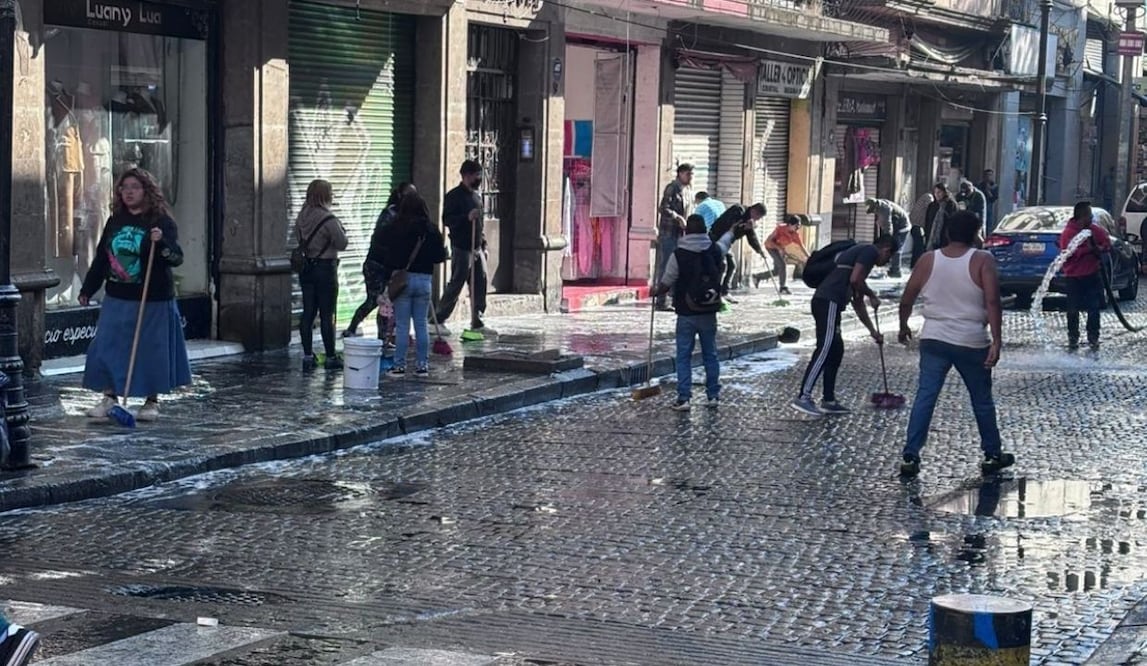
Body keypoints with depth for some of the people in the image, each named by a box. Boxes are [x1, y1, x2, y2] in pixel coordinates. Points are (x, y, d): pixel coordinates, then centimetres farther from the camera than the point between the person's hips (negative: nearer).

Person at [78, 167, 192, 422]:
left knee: (151, 350, 3)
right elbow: (101, 258, 14)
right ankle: (109, 397, 16)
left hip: (152, 301, -5)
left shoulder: (161, 222, -7)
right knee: (107, 347, 4)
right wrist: (88, 289, 16)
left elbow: (177, 258, -15)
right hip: (117, 298, 5)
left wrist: (161, 242, -33)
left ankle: (152, 401, 17)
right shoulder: (115, 221, 7)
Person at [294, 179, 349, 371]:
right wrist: (341, 230, 4)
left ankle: (307, 356, 10)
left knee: (308, 313, 9)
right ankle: (331, 357, 6)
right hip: (325, 267, -6)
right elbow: (342, 244, -13)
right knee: (327, 315, 0)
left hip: (306, 268, 7)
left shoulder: (302, 216, 3)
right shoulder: (328, 220, -18)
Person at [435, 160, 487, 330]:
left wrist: (484, 245, 20)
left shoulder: (476, 195, 18)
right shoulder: (454, 196, -7)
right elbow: (447, 220, -15)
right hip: (461, 248, -7)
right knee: (455, 285, -5)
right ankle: (438, 320, 4)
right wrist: (467, 217, -27)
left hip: (477, 248, 8)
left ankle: (477, 322, 7)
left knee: (480, 284, 2)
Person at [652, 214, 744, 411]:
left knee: (684, 356, 2)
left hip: (686, 313, -3)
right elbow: (726, 239, 23)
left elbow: (666, 284, -7)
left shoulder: (678, 254, -14)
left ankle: (684, 398, -3)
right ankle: (713, 395, 17)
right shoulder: (715, 250, -2)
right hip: (708, 313, 4)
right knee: (710, 354, 14)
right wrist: (733, 229, 46)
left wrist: (656, 293, 16)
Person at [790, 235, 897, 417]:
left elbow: (857, 303, 34)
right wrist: (872, 295, 3)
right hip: (829, 302, -10)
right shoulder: (870, 251, 1)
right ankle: (803, 397, -16)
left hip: (824, 301, 10)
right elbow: (855, 279, -15)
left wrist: (873, 331, 37)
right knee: (824, 350, -12)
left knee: (836, 350, 14)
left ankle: (829, 401, 17)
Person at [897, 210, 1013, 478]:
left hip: (934, 340, 2)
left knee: (925, 397, 2)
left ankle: (910, 456, -6)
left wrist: (904, 327, 22)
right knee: (982, 400, 13)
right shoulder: (982, 261, -6)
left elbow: (906, 300, 6)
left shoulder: (928, 260, 2)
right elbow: (992, 302, -16)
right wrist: (996, 341, -17)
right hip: (971, 343, -2)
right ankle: (993, 455, 25)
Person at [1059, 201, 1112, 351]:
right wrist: (1087, 249, -24)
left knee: (1094, 308, 3)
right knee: (1073, 310, 3)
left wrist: (1099, 249, -10)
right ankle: (1073, 339, 15)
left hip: (1093, 275, 4)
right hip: (1074, 277, -4)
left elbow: (1107, 243, 11)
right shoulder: (1068, 233, -12)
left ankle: (1093, 338, 13)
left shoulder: (1095, 230, 3)